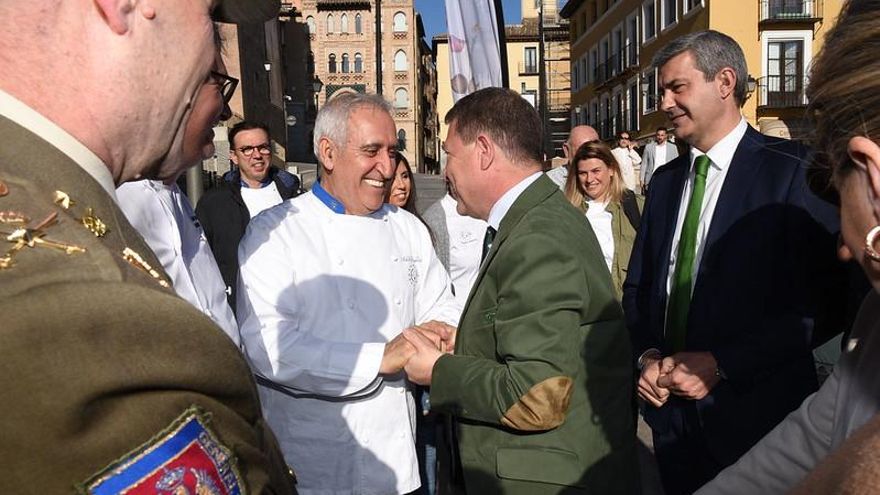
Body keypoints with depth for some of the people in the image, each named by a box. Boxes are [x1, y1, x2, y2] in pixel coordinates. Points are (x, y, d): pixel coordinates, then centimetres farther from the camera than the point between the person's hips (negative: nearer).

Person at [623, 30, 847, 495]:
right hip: (671, 409, 5)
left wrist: (720, 365, -18)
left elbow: (822, 299, -16)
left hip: (755, 412, -5)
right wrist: (647, 356, -6)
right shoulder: (665, 180, 8)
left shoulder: (793, 170, -10)